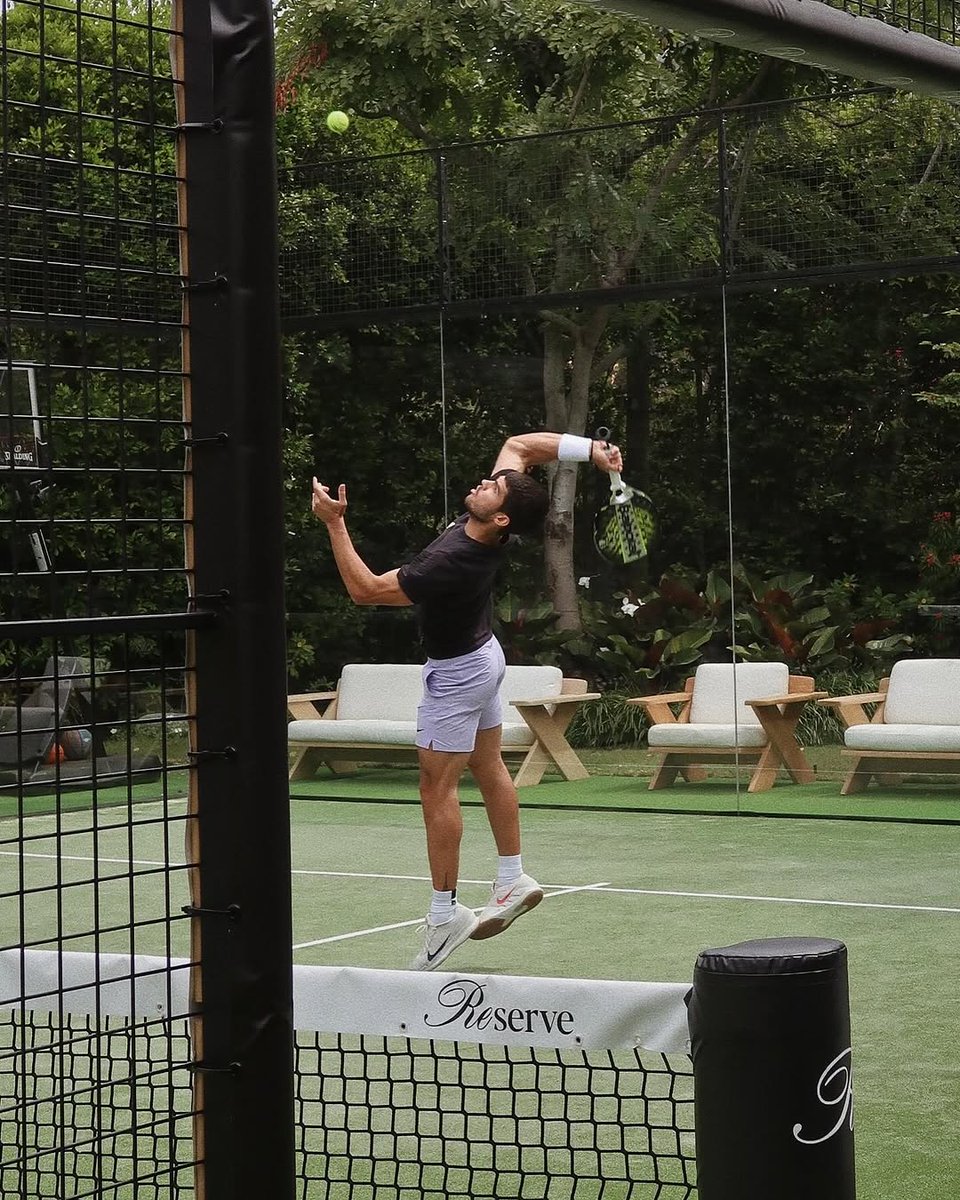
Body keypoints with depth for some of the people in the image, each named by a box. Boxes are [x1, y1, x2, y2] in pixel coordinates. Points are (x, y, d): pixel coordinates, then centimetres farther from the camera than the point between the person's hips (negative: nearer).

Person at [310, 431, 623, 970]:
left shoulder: (448, 564, -37)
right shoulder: (495, 531, -16)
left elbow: (365, 588, -28)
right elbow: (519, 444, -3)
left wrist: (335, 523, -30)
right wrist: (590, 449, -13)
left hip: (456, 673, -9)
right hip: (484, 653, 9)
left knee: (438, 788, -4)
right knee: (490, 770, 16)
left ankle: (445, 913, -1)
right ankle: (514, 880, 25)